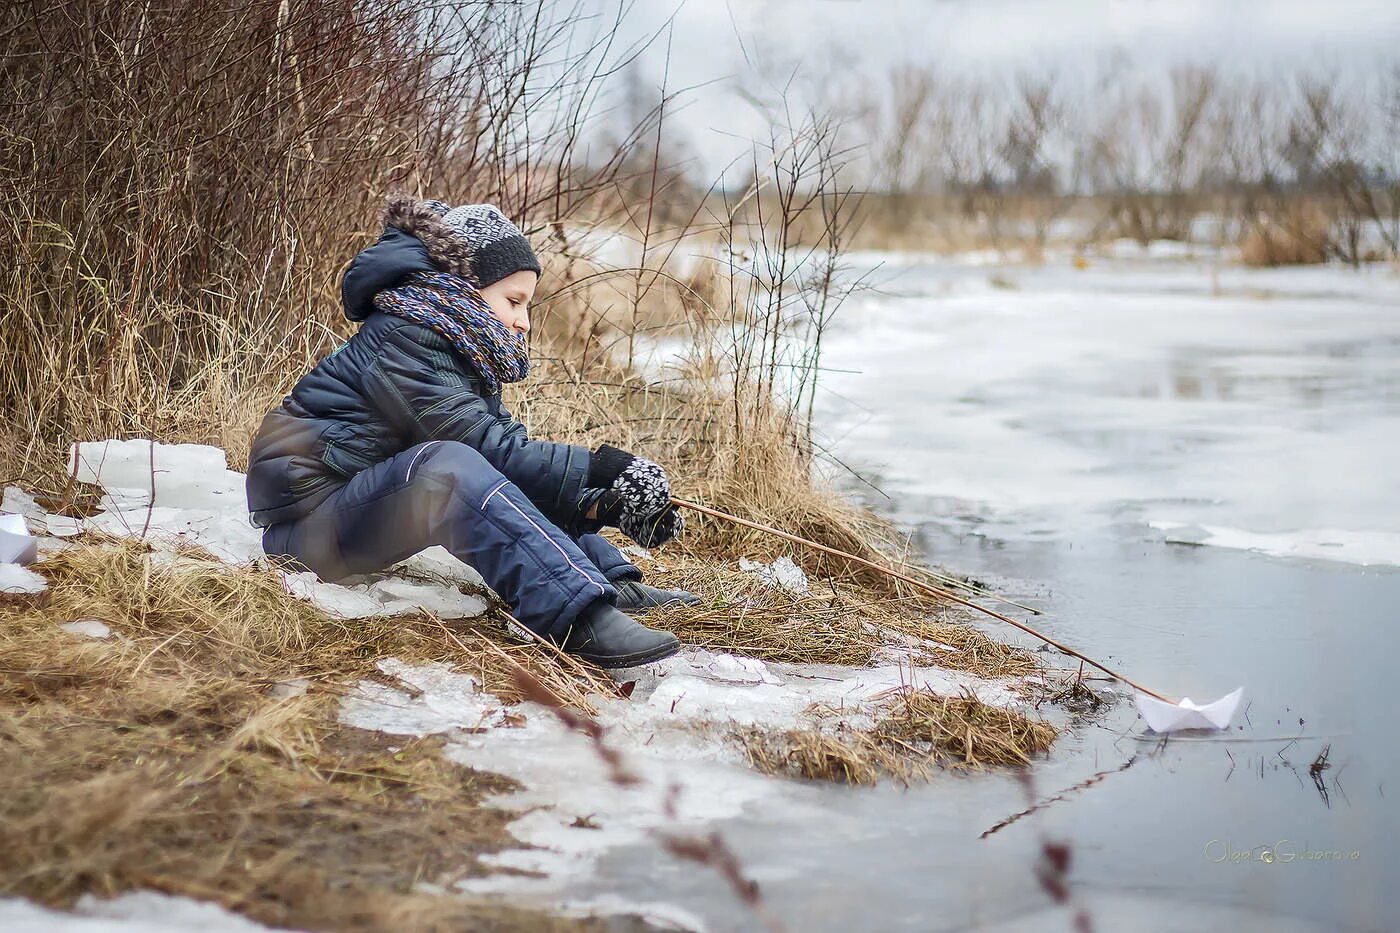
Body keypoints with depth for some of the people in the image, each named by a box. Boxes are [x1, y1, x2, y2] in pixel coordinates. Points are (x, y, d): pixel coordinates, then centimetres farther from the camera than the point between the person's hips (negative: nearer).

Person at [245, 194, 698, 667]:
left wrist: (600, 503, -13)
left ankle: (614, 586, 0)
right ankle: (581, 619, -43)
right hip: (309, 521, -10)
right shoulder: (402, 340, -17)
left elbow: (506, 443, 0)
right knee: (446, 463, -35)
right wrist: (598, 466, -26)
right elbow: (488, 446, -25)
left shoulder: (463, 353, 10)